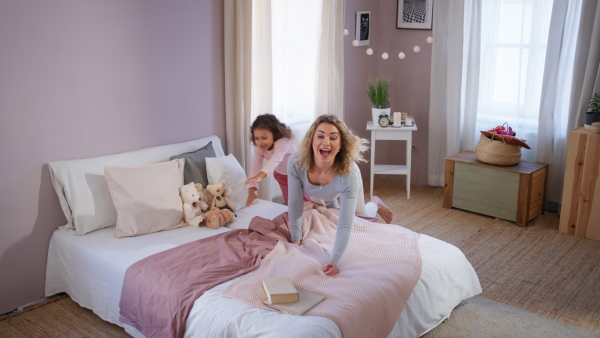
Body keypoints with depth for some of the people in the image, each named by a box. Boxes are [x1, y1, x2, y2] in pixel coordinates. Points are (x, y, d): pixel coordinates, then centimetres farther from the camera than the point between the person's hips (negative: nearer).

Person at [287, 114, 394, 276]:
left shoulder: (349, 174, -46)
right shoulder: (296, 163, -44)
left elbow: (345, 226, -44)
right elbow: (295, 206, -29)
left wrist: (334, 261, -53)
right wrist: (295, 240, -21)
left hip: (347, 186, -2)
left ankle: (375, 203, 54)